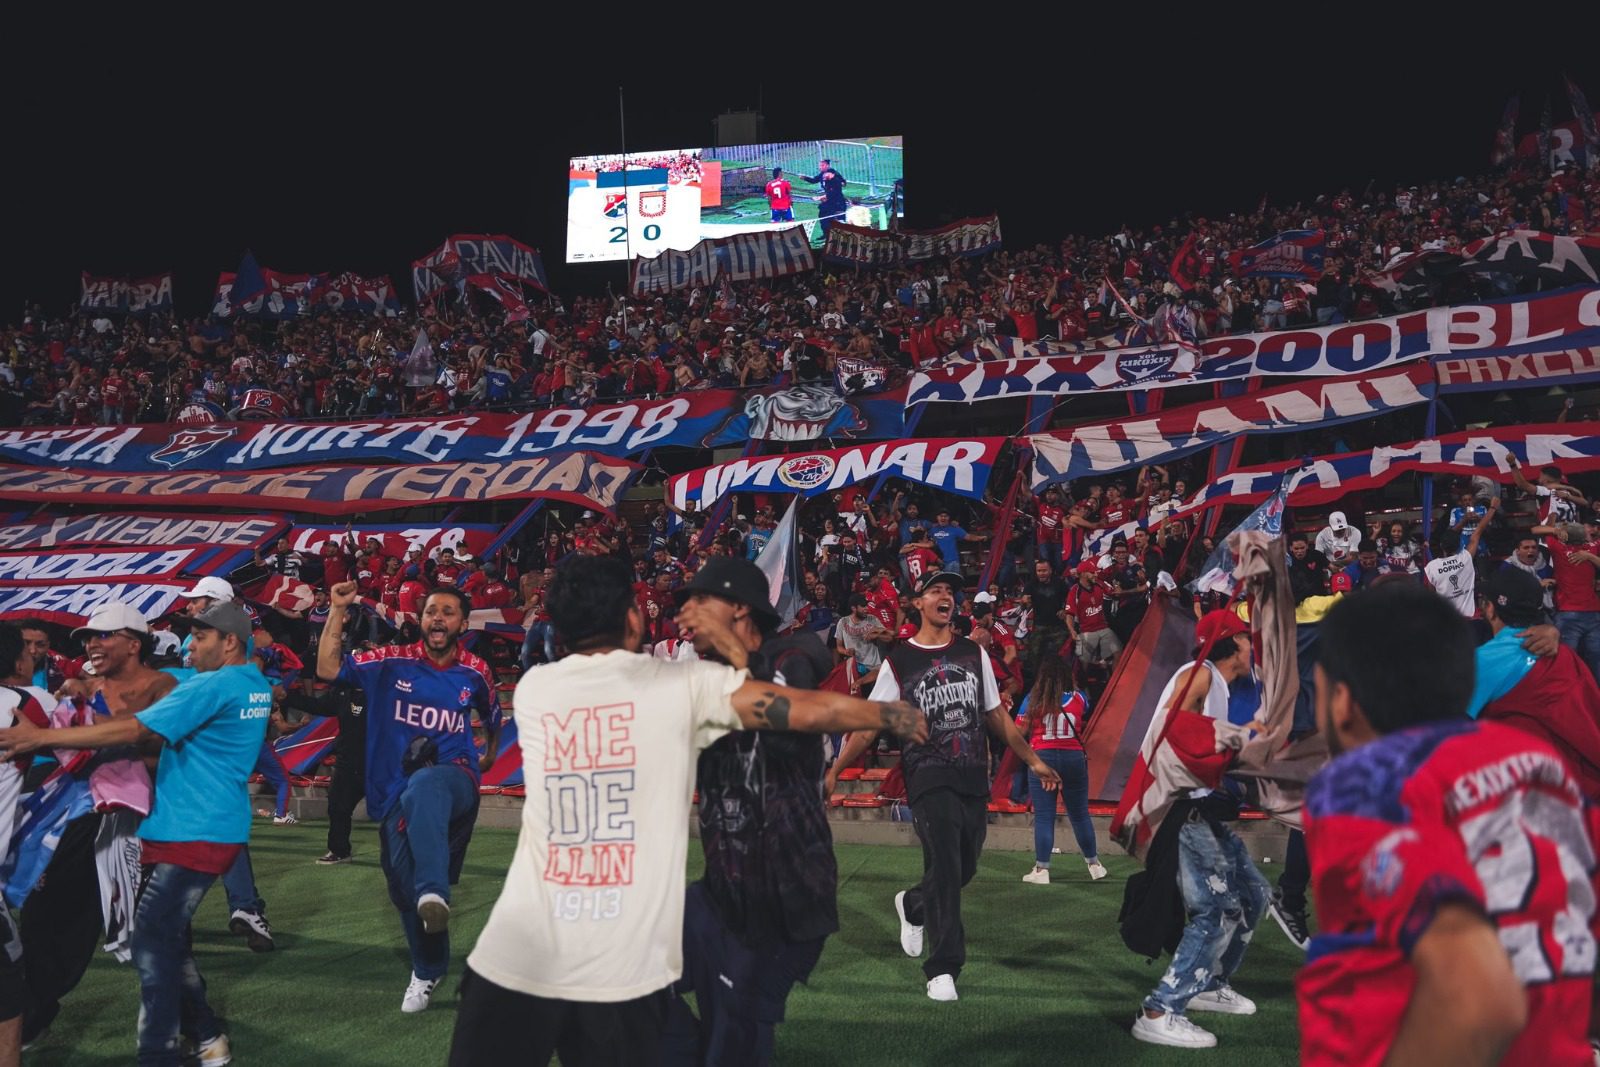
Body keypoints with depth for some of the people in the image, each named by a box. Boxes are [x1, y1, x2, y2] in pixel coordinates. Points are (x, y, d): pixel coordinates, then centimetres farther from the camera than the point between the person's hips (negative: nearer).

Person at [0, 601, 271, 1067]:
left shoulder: (214, 686, -17)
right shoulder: (256, 687, 13)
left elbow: (136, 730, -20)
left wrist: (41, 737, -16)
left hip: (192, 833, -10)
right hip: (214, 828, 10)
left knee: (153, 945, -7)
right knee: (167, 937, 16)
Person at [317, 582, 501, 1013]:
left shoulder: (475, 672, 4)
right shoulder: (394, 661, 1)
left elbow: (492, 717, 24)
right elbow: (328, 669, -6)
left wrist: (490, 755, 34)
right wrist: (337, 611, -12)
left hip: (454, 778, -2)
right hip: (397, 794, 3)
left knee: (424, 786, -41)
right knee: (404, 886, 6)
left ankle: (433, 893, -57)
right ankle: (427, 971, 32)